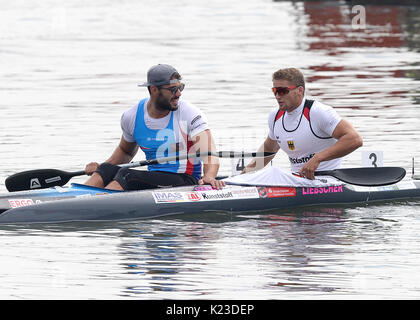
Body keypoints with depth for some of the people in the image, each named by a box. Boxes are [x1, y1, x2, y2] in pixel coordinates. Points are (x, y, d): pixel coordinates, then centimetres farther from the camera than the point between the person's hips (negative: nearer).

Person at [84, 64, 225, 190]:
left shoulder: (191, 114, -9)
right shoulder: (132, 117, 5)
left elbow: (209, 154, -18)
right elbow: (125, 151, 25)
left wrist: (209, 177, -40)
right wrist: (102, 167, 7)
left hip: (185, 181, -5)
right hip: (153, 178, 5)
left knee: (126, 175, -28)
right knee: (107, 170, -19)